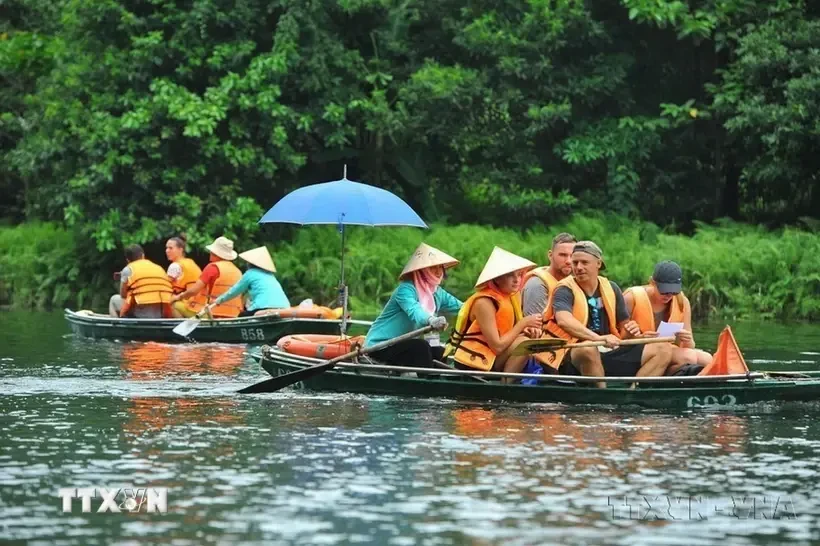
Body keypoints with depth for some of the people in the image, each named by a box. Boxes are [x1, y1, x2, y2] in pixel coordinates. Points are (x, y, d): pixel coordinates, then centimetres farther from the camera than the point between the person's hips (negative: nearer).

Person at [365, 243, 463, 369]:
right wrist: (430, 320, -61)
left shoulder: (437, 293, 6)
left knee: (440, 353, -6)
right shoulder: (405, 289, -19)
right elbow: (414, 310, -40)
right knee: (421, 347, -29)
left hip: (402, 345, 8)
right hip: (380, 345, -8)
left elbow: (461, 308, -4)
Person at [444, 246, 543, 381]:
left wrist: (526, 329, -12)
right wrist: (524, 323, -16)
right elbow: (497, 346, -22)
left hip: (488, 357, 9)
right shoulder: (484, 303, -19)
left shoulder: (508, 297, 6)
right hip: (473, 365, -9)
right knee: (524, 343, -21)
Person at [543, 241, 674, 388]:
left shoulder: (611, 289, 12)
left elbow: (623, 325, 20)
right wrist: (599, 338, -39)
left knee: (664, 350, -5)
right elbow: (564, 321, -27)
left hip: (609, 355, 6)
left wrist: (630, 331, -6)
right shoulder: (565, 290, -6)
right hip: (576, 359, -6)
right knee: (588, 349, -40)